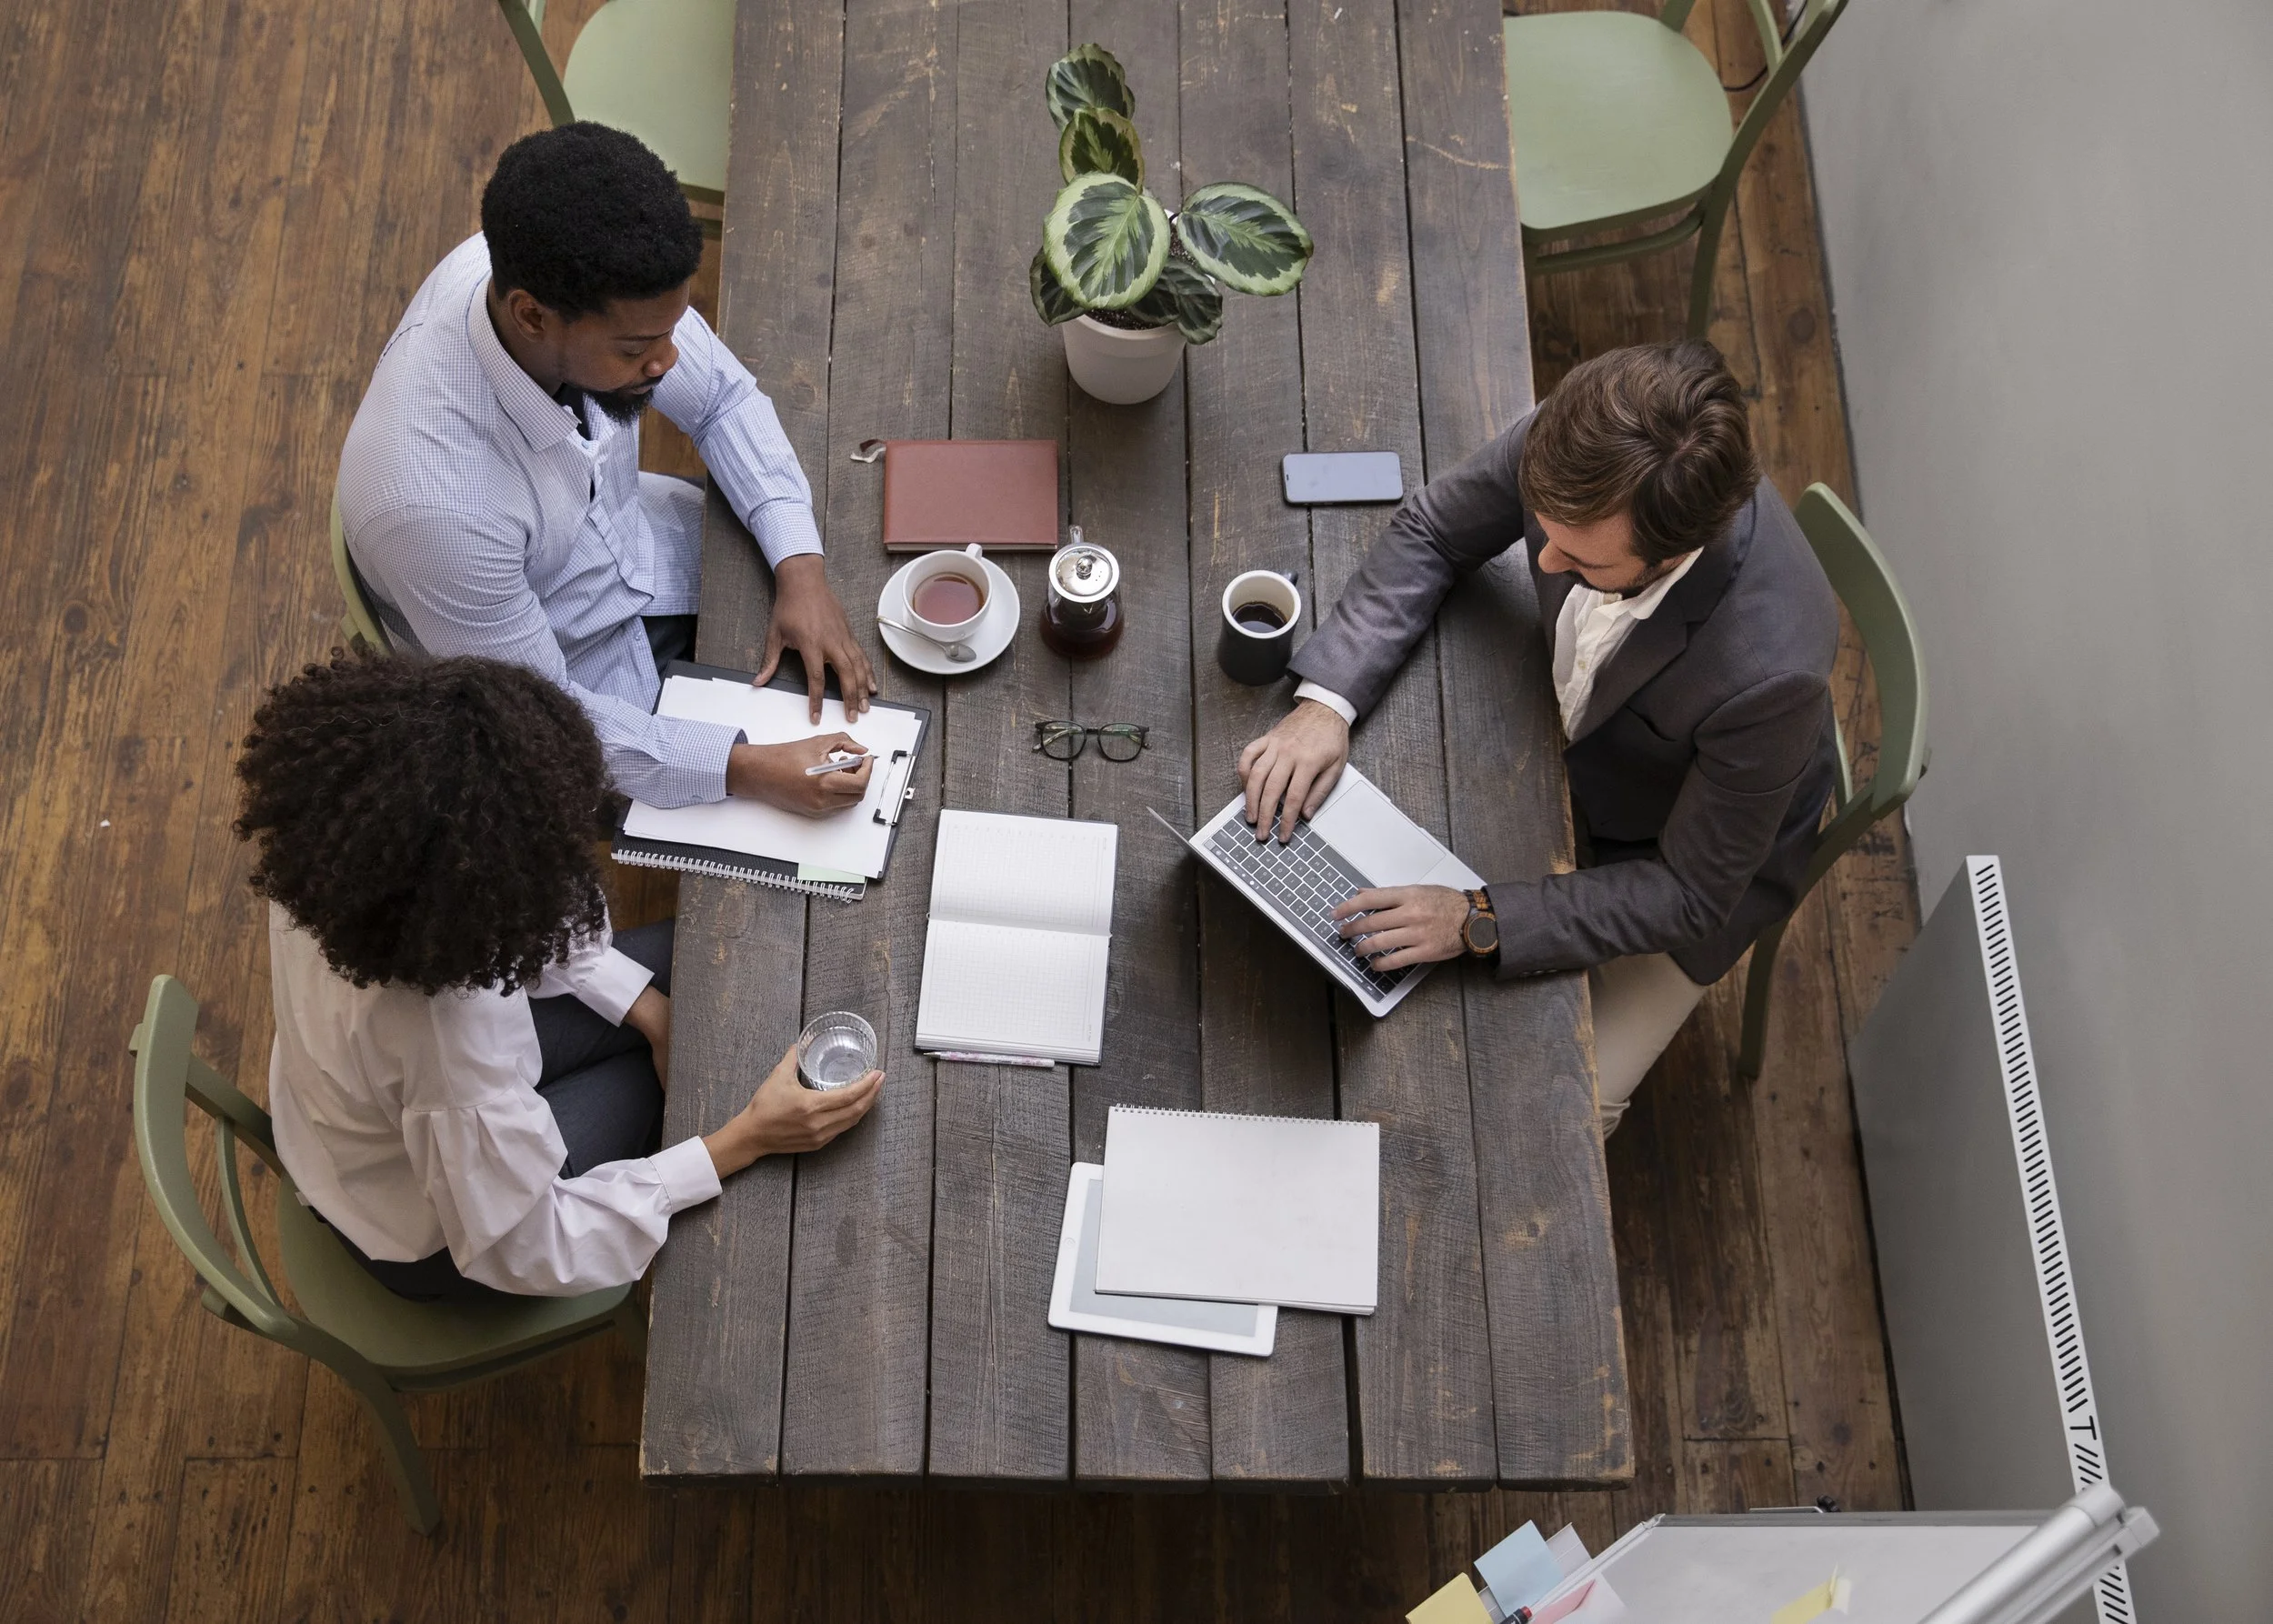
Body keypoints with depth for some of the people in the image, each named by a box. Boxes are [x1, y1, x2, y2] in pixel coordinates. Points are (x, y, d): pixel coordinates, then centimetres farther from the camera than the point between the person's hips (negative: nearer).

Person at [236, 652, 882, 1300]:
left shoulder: (341, 839, -25)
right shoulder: (445, 1029, -45)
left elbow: (508, 923, -3)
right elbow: (526, 1253, -29)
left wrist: (648, 1008, -6)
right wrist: (746, 1140, -29)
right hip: (429, 1239, -6)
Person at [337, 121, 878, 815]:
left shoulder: (552, 269, -26)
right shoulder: (434, 501, -42)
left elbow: (721, 396, -8)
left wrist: (801, 568, -18)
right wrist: (746, 769, -32)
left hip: (627, 538, 5)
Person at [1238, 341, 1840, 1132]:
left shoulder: (1768, 671, -43)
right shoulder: (1578, 450, -32)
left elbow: (1690, 896, -28)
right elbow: (1430, 532, -11)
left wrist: (1478, 921, -35)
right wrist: (1326, 701, -24)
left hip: (1683, 860, -4)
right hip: (1563, 740, 5)